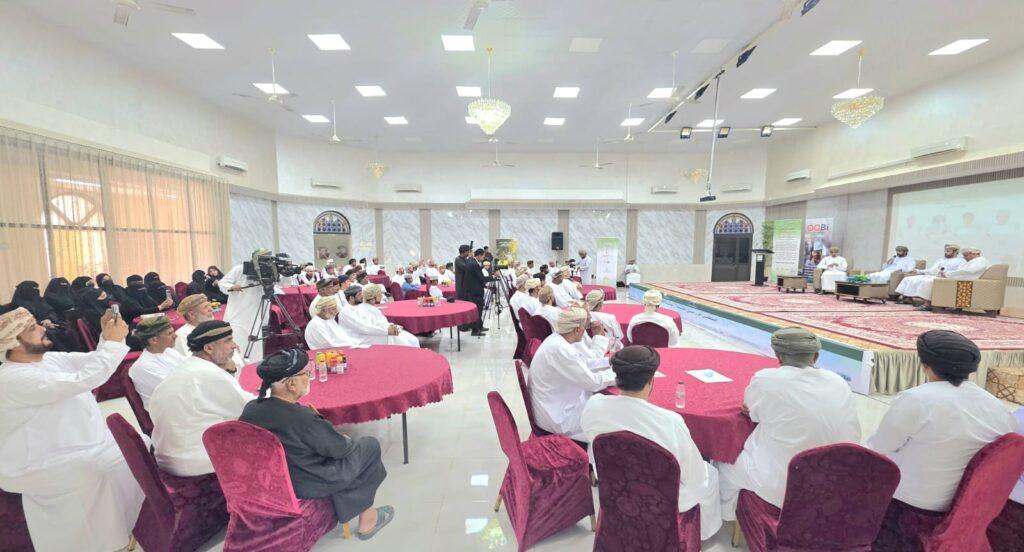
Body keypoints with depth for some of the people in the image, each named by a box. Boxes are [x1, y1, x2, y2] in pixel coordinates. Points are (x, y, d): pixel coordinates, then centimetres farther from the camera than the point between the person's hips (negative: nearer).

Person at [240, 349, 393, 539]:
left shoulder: (250, 409, -12)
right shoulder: (304, 419, -33)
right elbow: (340, 448, -18)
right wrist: (347, 440, 3)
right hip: (308, 487, -7)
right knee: (370, 445, 8)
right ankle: (367, 519, 24)